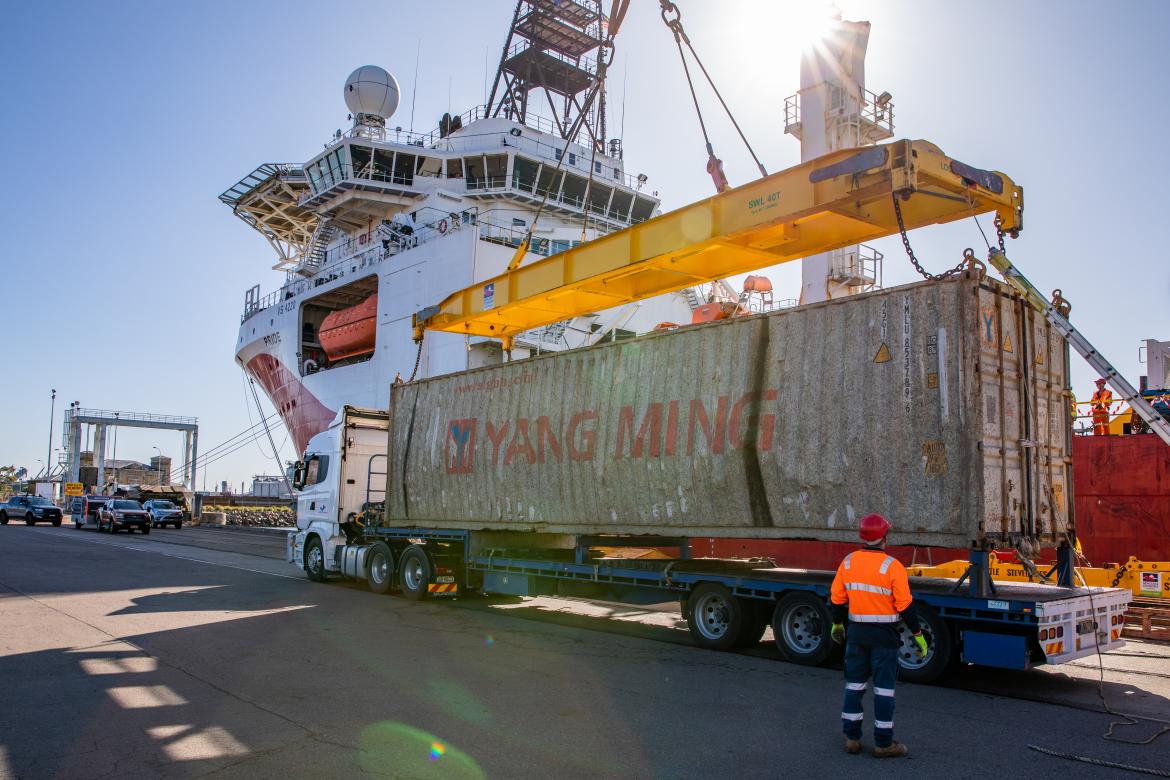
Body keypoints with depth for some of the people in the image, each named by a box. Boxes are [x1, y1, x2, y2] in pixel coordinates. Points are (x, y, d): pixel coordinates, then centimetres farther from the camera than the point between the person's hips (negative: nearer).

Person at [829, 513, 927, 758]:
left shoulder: (848, 562, -1)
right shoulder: (892, 567, -14)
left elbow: (837, 598, 5)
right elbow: (905, 606, -12)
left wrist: (837, 624, 19)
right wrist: (918, 635, -1)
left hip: (857, 632, 4)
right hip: (884, 636, -4)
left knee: (855, 684, 13)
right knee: (883, 687, 5)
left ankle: (852, 738, 19)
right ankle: (883, 743, 12)